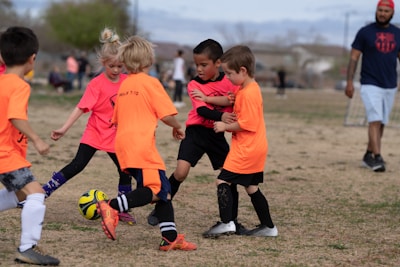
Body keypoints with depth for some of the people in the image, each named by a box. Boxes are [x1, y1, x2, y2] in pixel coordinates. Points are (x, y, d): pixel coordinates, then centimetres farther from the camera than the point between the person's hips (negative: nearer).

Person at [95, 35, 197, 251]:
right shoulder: (150, 82, -4)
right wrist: (178, 128, 10)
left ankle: (170, 237, 7)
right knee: (156, 189, -12)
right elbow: (167, 115, -9)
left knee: (163, 188, 10)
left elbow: (116, 119, 23)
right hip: (142, 143, -8)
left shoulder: (124, 85, 17)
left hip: (123, 143, 8)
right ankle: (113, 207, -24)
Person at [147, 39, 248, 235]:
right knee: (181, 172, -16)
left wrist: (208, 98, -25)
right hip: (196, 132, -2)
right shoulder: (194, 85, -5)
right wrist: (221, 116, -37)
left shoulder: (229, 81, 0)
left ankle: (232, 221, 14)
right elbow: (202, 110, -18)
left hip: (217, 135, 2)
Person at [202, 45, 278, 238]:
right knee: (251, 187, 16)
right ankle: (268, 226, 21)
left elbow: (245, 124, -23)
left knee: (223, 181, -9)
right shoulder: (248, 89, 12)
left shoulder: (248, 93, -19)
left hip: (246, 149, -10)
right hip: (255, 148, 10)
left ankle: (226, 223, -15)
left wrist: (225, 127, -11)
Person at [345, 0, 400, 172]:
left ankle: (368, 156, 22)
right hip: (370, 85, -5)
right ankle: (377, 158, -21)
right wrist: (349, 82, -11)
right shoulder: (365, 32, -4)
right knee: (375, 121, -16)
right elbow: (354, 57, -3)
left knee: (381, 124, 9)